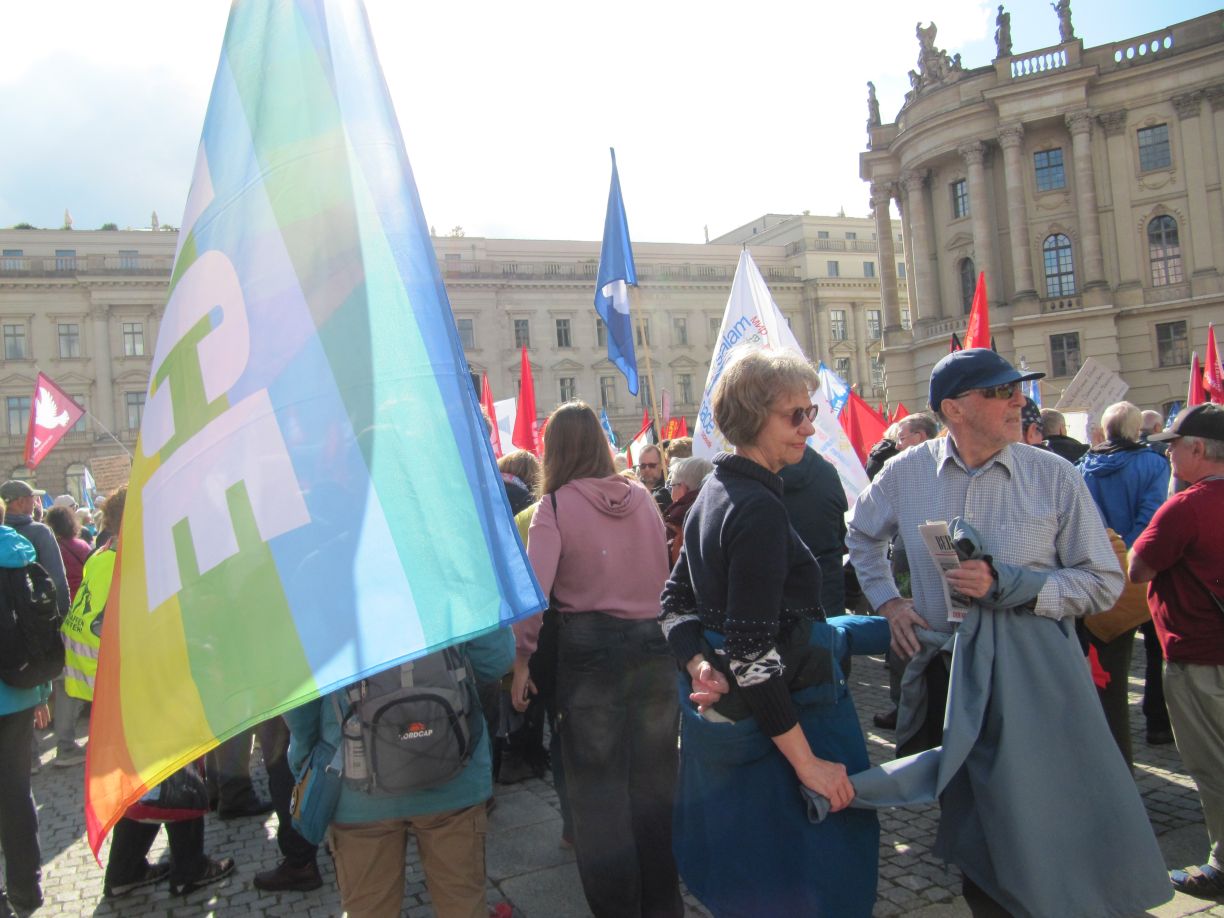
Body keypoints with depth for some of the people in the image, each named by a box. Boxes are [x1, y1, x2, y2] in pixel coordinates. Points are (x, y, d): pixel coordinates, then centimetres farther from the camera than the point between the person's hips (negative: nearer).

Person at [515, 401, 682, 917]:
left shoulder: (555, 505, -8)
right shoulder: (641, 497, 4)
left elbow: (535, 588, -16)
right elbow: (664, 571, 11)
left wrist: (520, 659, -10)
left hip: (589, 647, -4)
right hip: (653, 642, 4)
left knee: (599, 786, 9)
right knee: (654, 780, 16)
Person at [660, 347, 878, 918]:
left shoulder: (715, 492, 6)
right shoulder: (759, 508, -23)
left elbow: (677, 599, 8)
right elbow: (753, 654, -26)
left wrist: (699, 666, -8)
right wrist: (808, 762, -22)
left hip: (719, 712, 9)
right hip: (772, 729, -9)